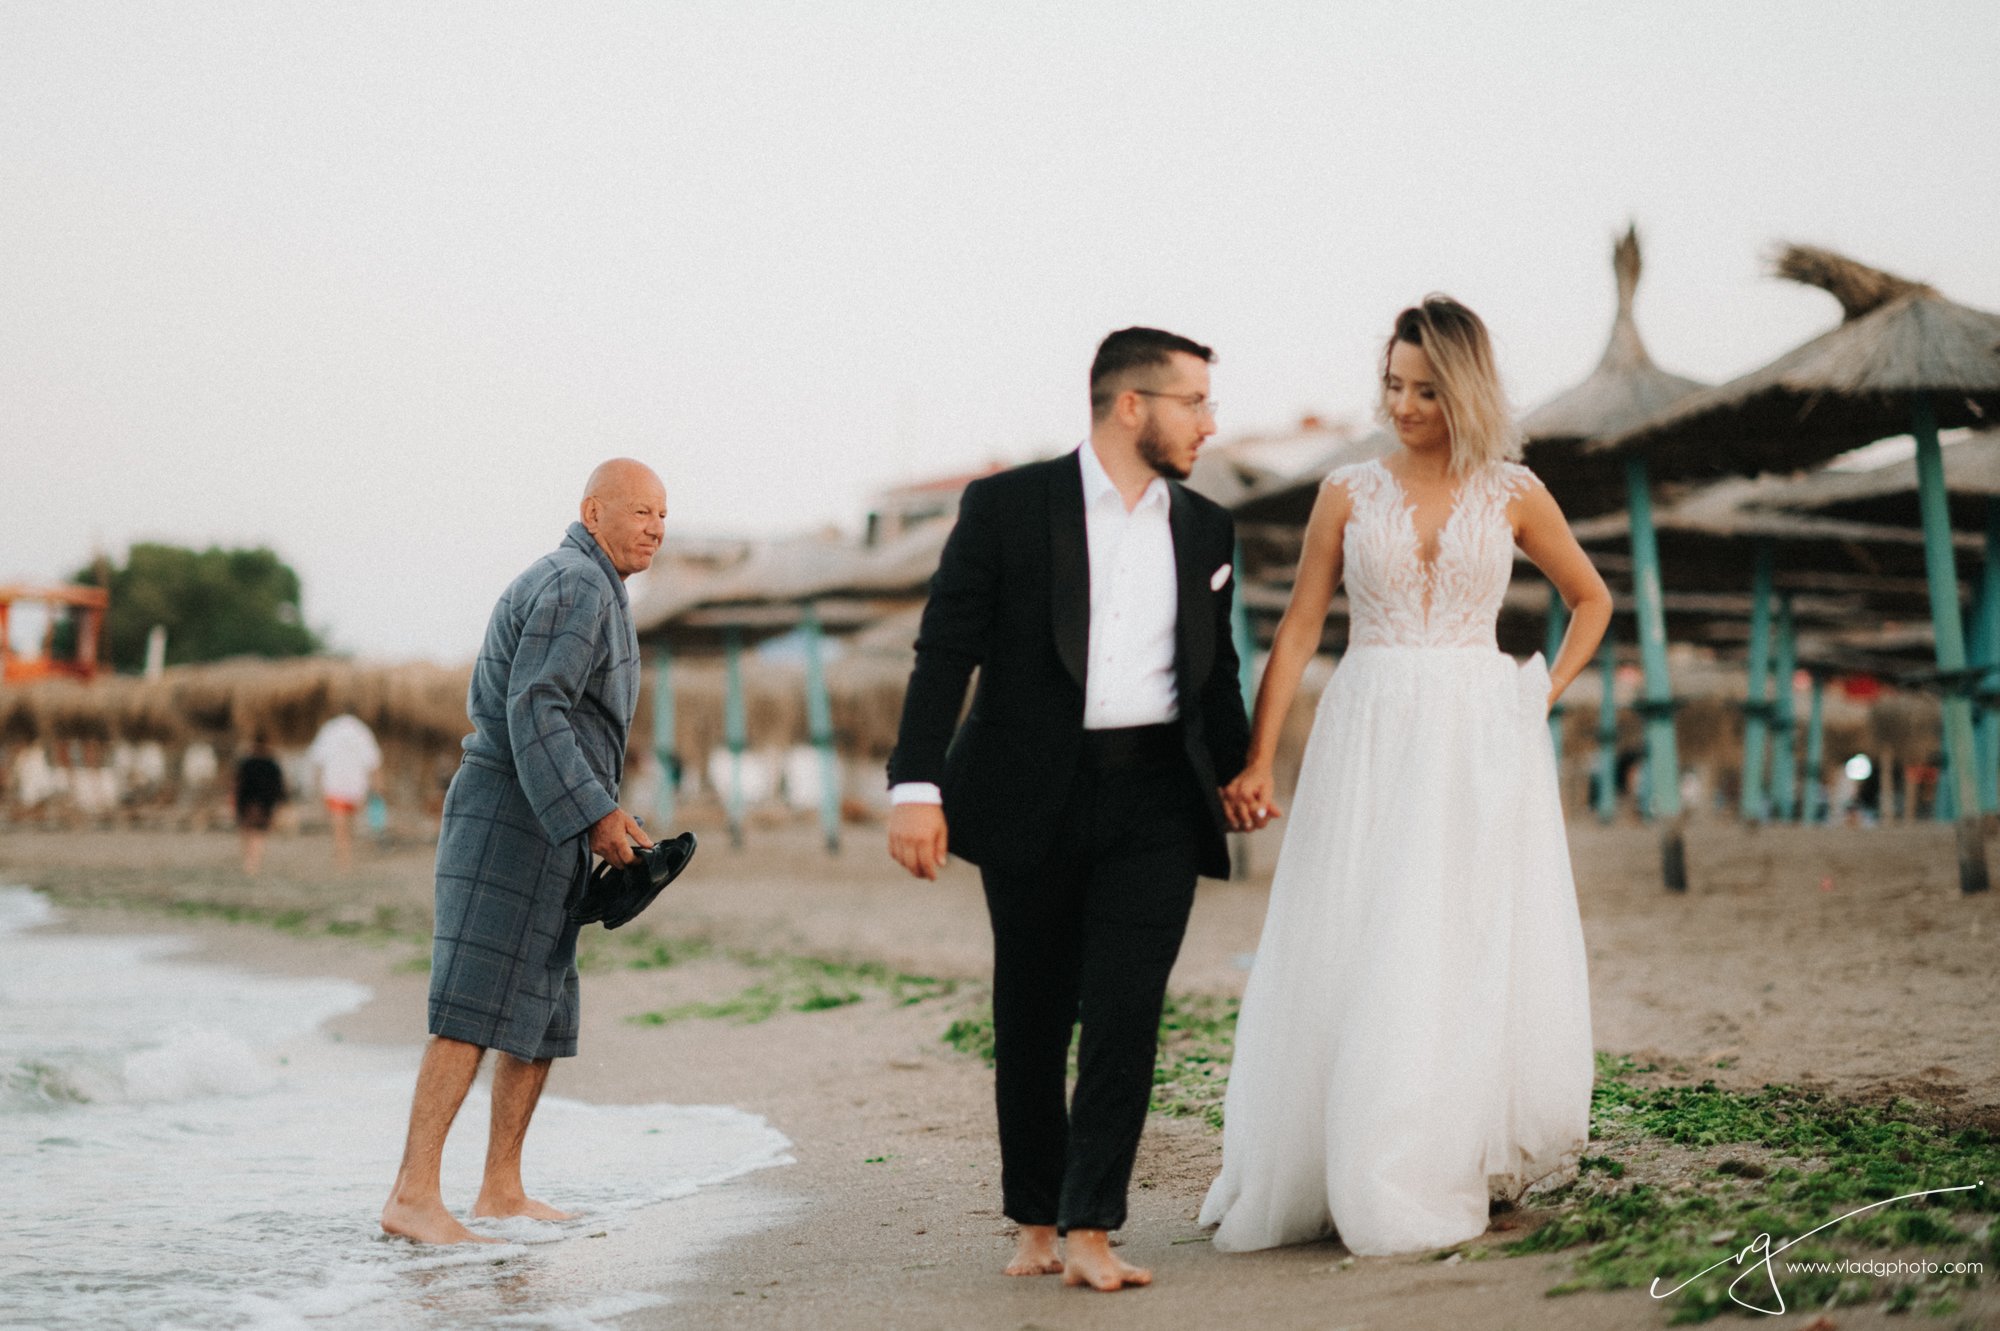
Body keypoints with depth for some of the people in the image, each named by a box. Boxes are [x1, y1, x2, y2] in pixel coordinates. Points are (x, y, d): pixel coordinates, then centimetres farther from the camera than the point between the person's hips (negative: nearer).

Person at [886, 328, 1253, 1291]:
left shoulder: (1205, 529, 12)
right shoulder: (1006, 507, -2)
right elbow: (945, 651, -5)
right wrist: (917, 783, -13)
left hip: (1156, 798, 2)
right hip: (1034, 801, -2)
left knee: (1125, 1015, -9)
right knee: (1031, 1023, 7)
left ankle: (1090, 1231, -6)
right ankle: (1032, 1222, 22)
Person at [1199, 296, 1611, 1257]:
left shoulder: (1512, 495, 5)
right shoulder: (1348, 495, 4)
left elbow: (1591, 600, 19)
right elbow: (1297, 633, 2)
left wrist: (1548, 692, 4)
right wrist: (1257, 761, -6)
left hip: (1480, 738, 0)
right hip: (1369, 740, 0)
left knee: (1471, 953, -1)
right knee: (1351, 955, -2)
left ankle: (1446, 1176, 10)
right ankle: (1338, 1176, 6)